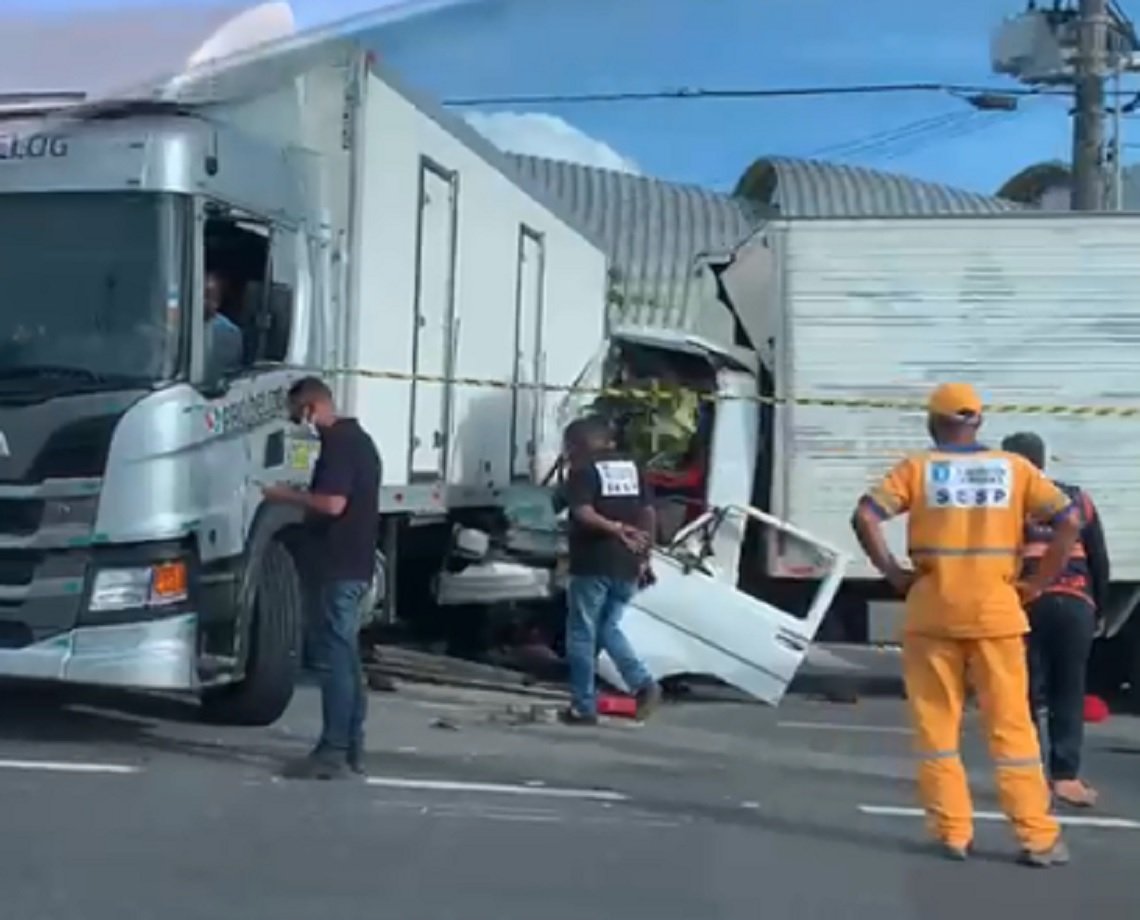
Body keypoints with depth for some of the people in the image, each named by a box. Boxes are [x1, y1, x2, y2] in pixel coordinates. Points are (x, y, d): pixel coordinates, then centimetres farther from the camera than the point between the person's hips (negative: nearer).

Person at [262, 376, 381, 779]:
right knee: (347, 655, 12)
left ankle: (333, 752, -6)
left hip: (340, 566, -10)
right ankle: (352, 748, 16)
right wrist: (302, 498, 20)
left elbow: (333, 503, -23)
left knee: (336, 655, -8)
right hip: (355, 563, 10)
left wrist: (288, 495, -11)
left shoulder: (337, 442, -14)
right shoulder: (358, 438, 17)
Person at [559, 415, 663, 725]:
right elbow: (648, 512, 11)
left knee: (582, 635, 4)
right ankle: (644, 684, 0)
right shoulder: (630, 465, 13)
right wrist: (644, 554, 13)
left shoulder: (584, 469, -5)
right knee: (608, 629, 18)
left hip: (593, 564, -6)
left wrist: (615, 528, -27)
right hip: (626, 564, 6)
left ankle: (584, 707, 7)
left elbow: (582, 513, -21)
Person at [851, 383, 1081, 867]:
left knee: (937, 726, 9)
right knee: (1011, 726, 7)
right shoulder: (1014, 468, 4)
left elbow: (865, 516, -11)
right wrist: (1038, 583, 2)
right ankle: (1038, 837, 8)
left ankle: (953, 833, 10)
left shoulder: (917, 468, 1)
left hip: (933, 614, -1)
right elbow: (1068, 520, -3)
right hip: (996, 613, 1)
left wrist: (892, 573, -2)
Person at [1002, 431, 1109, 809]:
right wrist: (1097, 608, 22)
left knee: (1024, 691, 5)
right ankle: (1065, 776, 3)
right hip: (1075, 603, 2)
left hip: (1026, 603, -2)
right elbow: (1100, 562, 15)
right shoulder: (1078, 499, 17)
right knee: (1069, 692, 8)